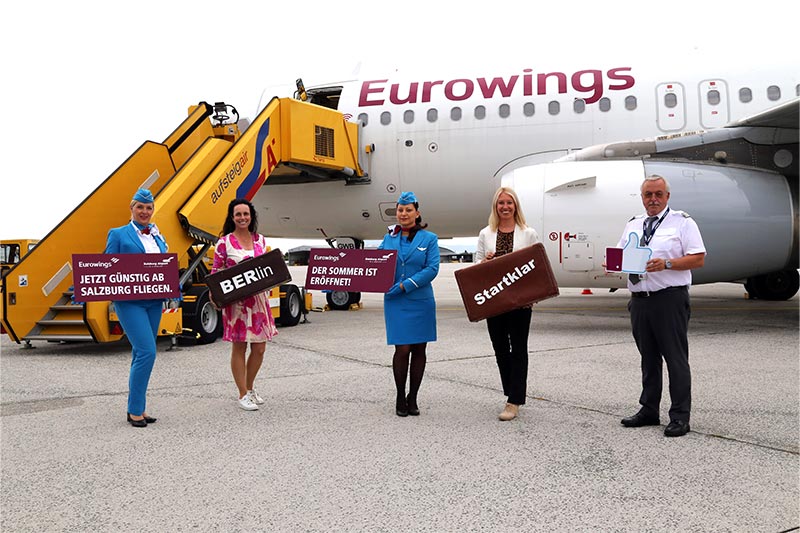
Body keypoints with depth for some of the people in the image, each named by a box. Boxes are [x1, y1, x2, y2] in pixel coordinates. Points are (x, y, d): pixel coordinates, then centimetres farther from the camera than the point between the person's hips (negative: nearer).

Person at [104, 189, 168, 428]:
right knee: (147, 352, -14)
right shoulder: (118, 235, 1)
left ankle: (138, 408, 18)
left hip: (154, 302, 6)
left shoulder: (158, 237, 16)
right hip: (129, 301, -6)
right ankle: (135, 410, -4)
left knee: (140, 354, 11)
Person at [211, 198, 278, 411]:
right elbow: (215, 272, -3)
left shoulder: (260, 240, 10)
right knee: (239, 347, 2)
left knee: (259, 348, 7)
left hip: (258, 299, 5)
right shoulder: (224, 242, -4)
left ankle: (250, 387, 27)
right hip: (235, 301, -4)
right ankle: (243, 395, 12)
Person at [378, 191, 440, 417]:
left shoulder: (429, 238, 2)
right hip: (395, 302, 0)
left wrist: (406, 285, -15)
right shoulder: (389, 238, 10)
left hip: (421, 301, 0)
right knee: (402, 349, -5)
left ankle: (412, 398, 18)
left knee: (419, 349, 5)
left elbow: (432, 269, -8)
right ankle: (400, 398, 10)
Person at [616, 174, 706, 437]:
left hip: (670, 299, -6)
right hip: (640, 300, 6)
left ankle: (680, 416, 4)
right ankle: (649, 410, 23)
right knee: (648, 358, 14)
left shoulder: (682, 222, -1)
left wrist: (666, 264, -21)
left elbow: (698, 258, -7)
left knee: (675, 358, -3)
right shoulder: (633, 225, 16)